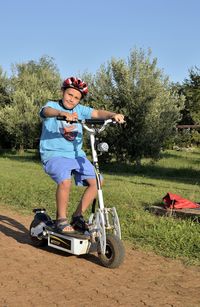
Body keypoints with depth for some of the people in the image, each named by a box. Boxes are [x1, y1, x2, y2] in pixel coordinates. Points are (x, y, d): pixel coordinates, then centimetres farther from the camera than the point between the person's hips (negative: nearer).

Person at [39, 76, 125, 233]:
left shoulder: (80, 110, 10)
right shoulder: (52, 105, -2)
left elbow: (97, 113, -3)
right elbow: (47, 111, -26)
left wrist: (113, 115, -24)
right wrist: (63, 113, -48)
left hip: (76, 155, 5)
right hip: (54, 155, -5)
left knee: (96, 181, -8)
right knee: (65, 181, -31)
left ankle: (78, 216, 8)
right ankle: (61, 219, -10)